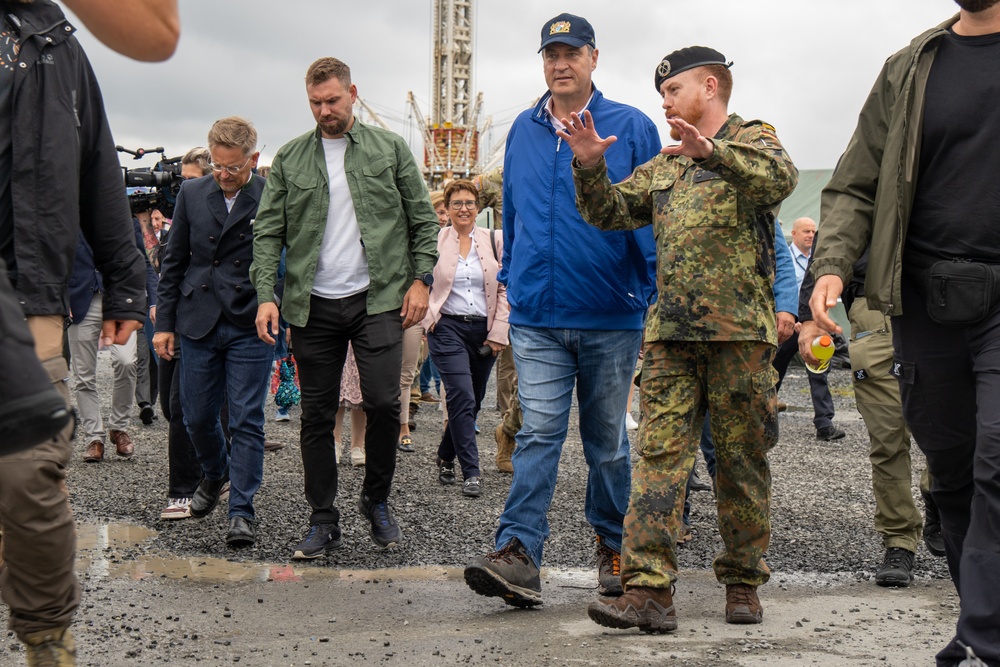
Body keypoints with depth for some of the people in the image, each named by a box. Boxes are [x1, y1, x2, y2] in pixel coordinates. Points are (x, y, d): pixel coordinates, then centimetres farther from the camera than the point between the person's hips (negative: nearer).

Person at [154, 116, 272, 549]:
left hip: (250, 325, -3)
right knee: (197, 415, 12)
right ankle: (214, 474, 40)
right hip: (198, 322, 3)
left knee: (246, 420, -3)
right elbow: (174, 262, 10)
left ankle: (241, 512, 5)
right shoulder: (192, 194, 5)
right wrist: (164, 322, 7)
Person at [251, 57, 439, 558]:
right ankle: (323, 521, 14)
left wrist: (420, 279, -2)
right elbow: (268, 232, 7)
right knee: (317, 415, 4)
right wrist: (266, 295, -5)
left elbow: (423, 220, 9)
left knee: (383, 403, -11)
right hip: (313, 306, 2)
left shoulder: (390, 149, 7)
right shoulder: (289, 159, 9)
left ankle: (376, 501, 13)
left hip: (378, 298, -1)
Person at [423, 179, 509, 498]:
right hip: (448, 328, -3)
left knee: (472, 401, 9)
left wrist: (498, 333, -2)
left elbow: (504, 289, 5)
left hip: (484, 330, 3)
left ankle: (446, 457, 31)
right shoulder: (435, 241, 2)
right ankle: (471, 472, -10)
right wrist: (429, 321, -8)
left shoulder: (493, 241, 6)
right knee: (462, 397, -15)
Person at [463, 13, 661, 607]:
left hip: (611, 317, -2)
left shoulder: (632, 129, 0)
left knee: (607, 437, 11)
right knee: (538, 432, -8)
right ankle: (518, 555, -13)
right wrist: (511, 280, 20)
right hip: (537, 317, 2)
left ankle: (613, 546, 26)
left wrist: (658, 301, -5)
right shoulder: (523, 131, 11)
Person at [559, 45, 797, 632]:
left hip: (739, 327, -4)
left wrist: (711, 151, -32)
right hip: (670, 331, 5)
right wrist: (590, 166, -1)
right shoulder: (663, 166, 23)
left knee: (742, 459, 4)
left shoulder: (753, 139, 6)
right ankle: (649, 590, -9)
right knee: (660, 455, -6)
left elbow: (780, 180, -17)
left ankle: (743, 583, 16)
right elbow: (610, 212, 18)